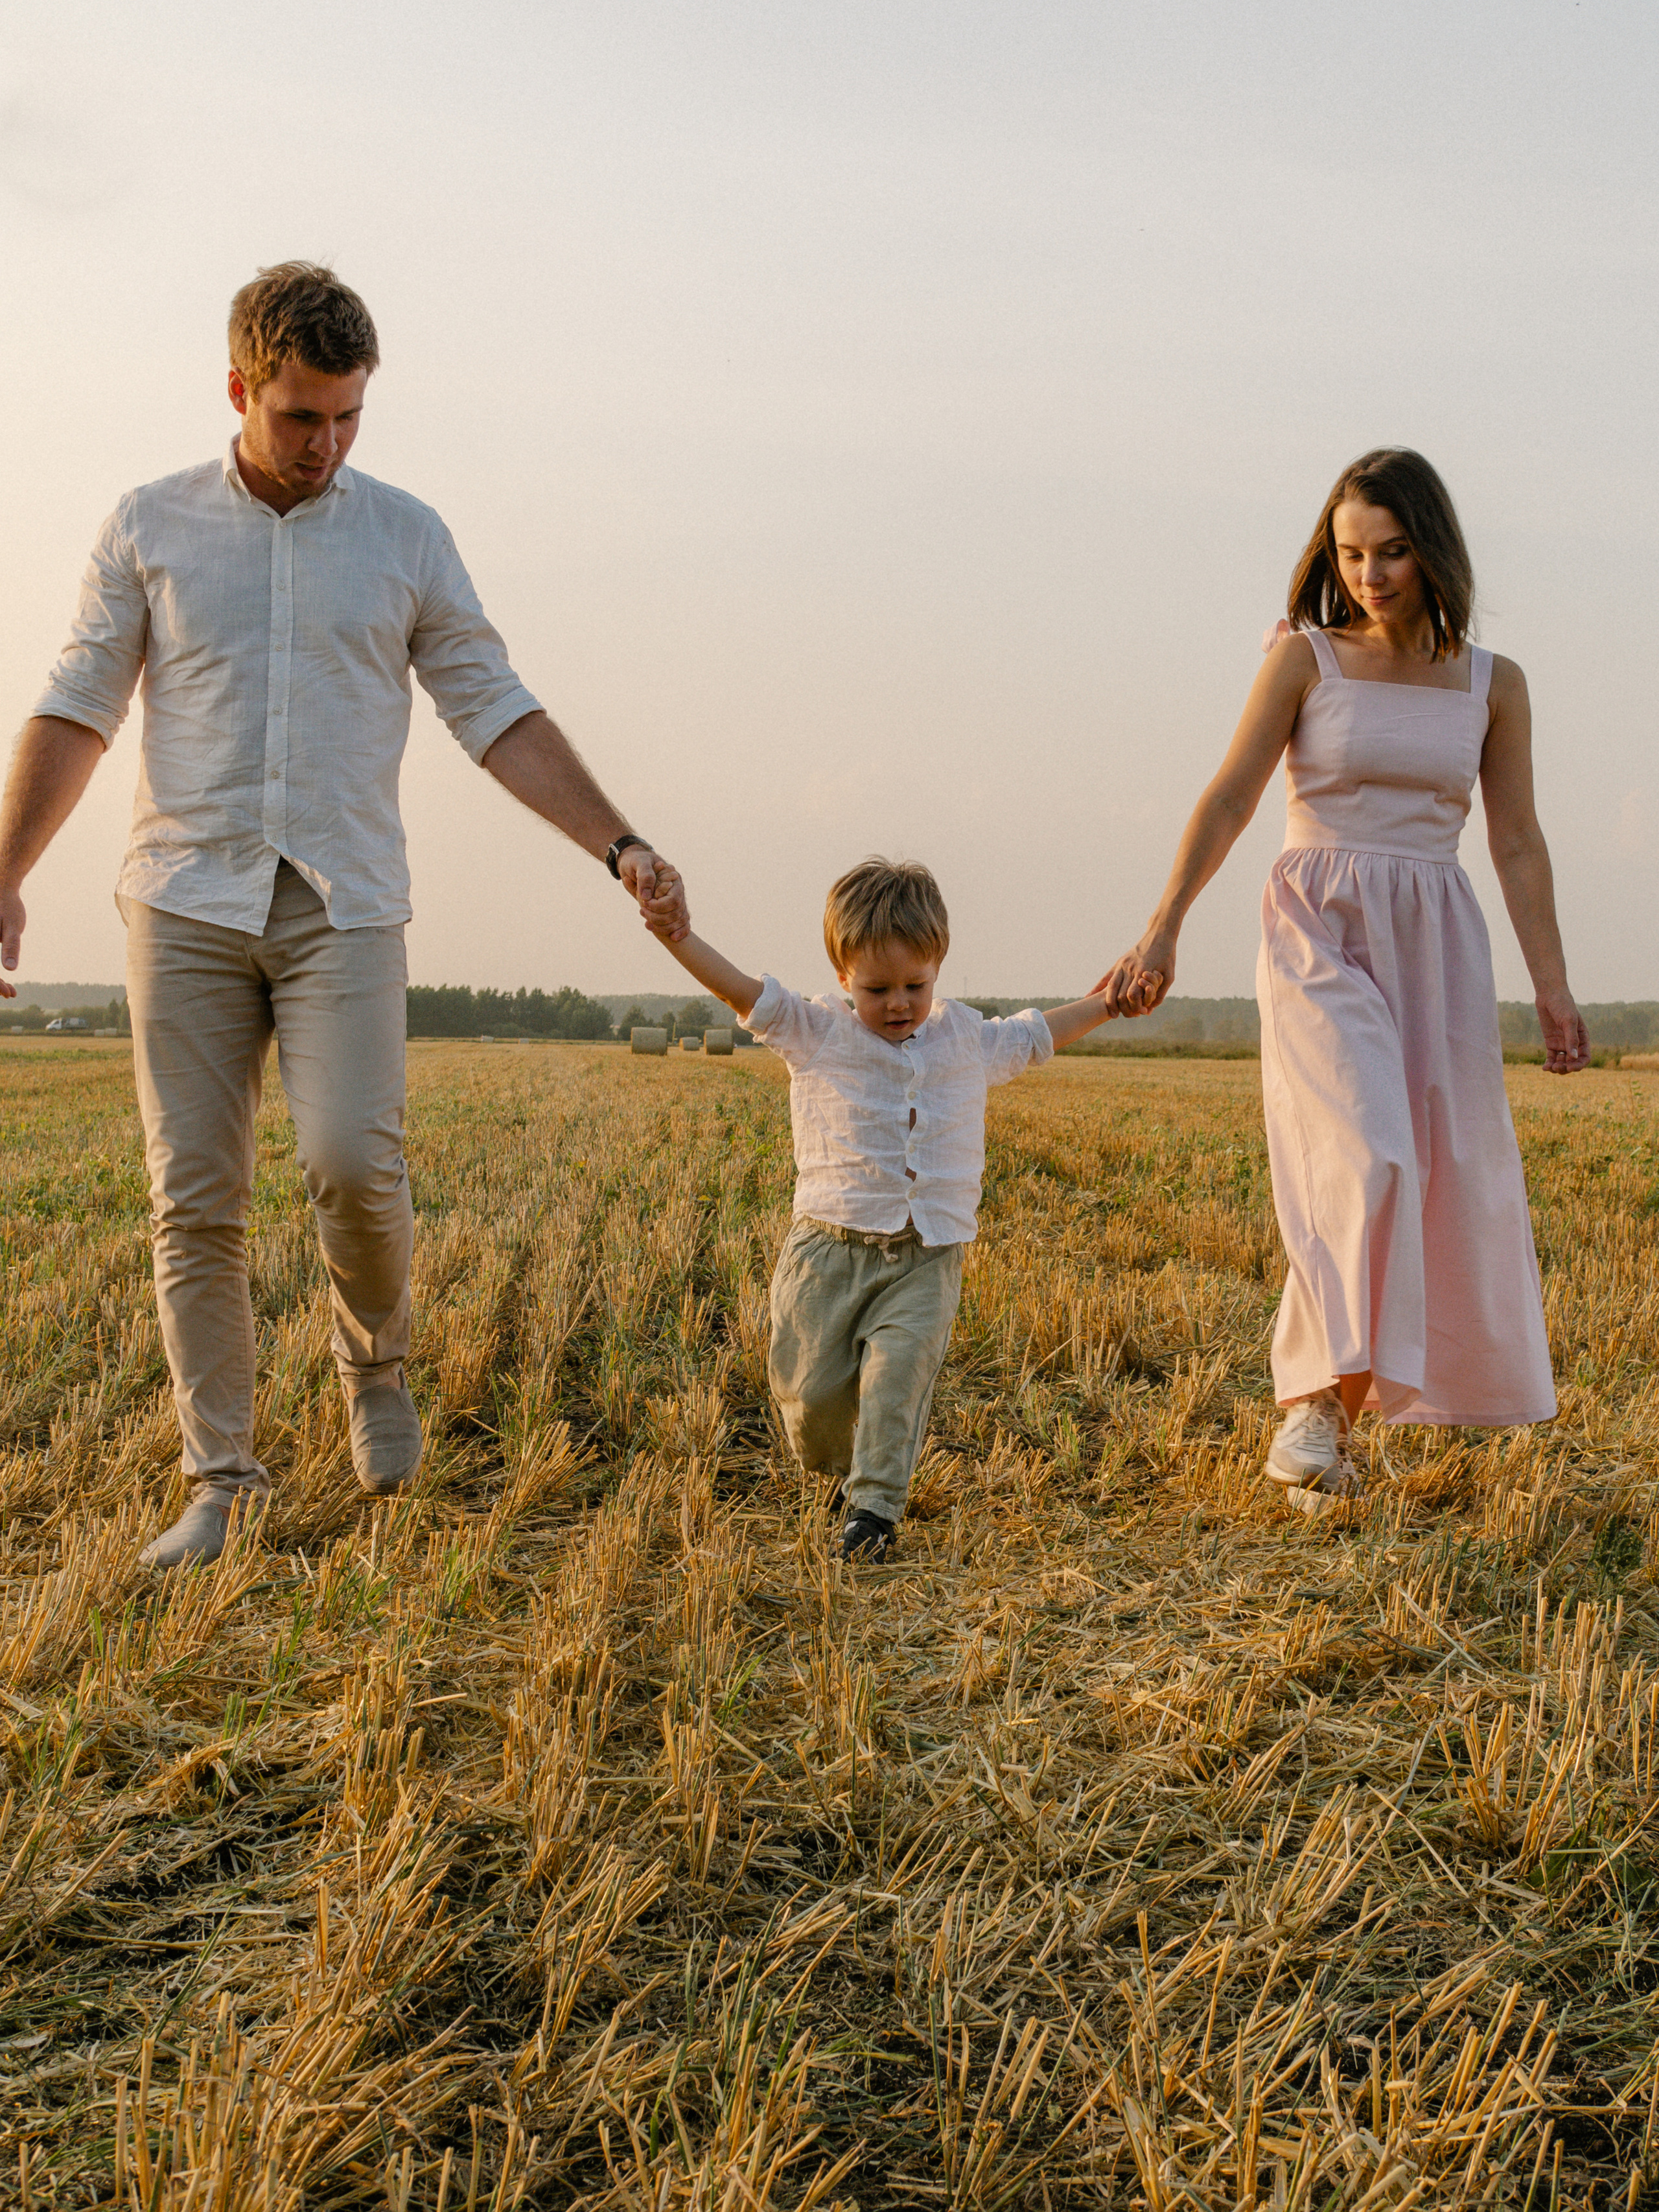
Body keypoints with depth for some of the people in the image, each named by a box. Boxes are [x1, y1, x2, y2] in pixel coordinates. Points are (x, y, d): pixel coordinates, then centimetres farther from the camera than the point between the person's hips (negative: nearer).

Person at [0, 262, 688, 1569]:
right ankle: (220, 1484, 6)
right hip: (187, 904, 1)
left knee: (353, 1160, -17)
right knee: (195, 1197, -2)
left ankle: (376, 1362, 14)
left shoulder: (407, 537, 7)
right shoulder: (151, 529, 6)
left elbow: (498, 715, 6)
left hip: (343, 907, 0)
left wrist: (622, 849, -3)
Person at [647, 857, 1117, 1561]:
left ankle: (875, 1504, -10)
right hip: (831, 1246, -1)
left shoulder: (969, 1040, 13)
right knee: (811, 1388, -2)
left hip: (926, 1258, 1)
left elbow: (1035, 1035, 31)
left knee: (899, 1373, -17)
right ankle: (845, 1470, 28)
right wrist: (674, 931, -23)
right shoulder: (814, 1032, 1)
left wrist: (1108, 1001, 28)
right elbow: (740, 989, -9)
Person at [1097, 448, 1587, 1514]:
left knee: (1451, 1173, 4)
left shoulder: (1494, 684, 9)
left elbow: (1518, 844, 10)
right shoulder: (1305, 658, 1)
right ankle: (1317, 1407, -23)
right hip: (1320, 933, -4)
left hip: (1437, 945, 4)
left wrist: (1553, 986, 6)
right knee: (1360, 1158, -22)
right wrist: (1162, 932, -14)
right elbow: (1230, 798, -4)